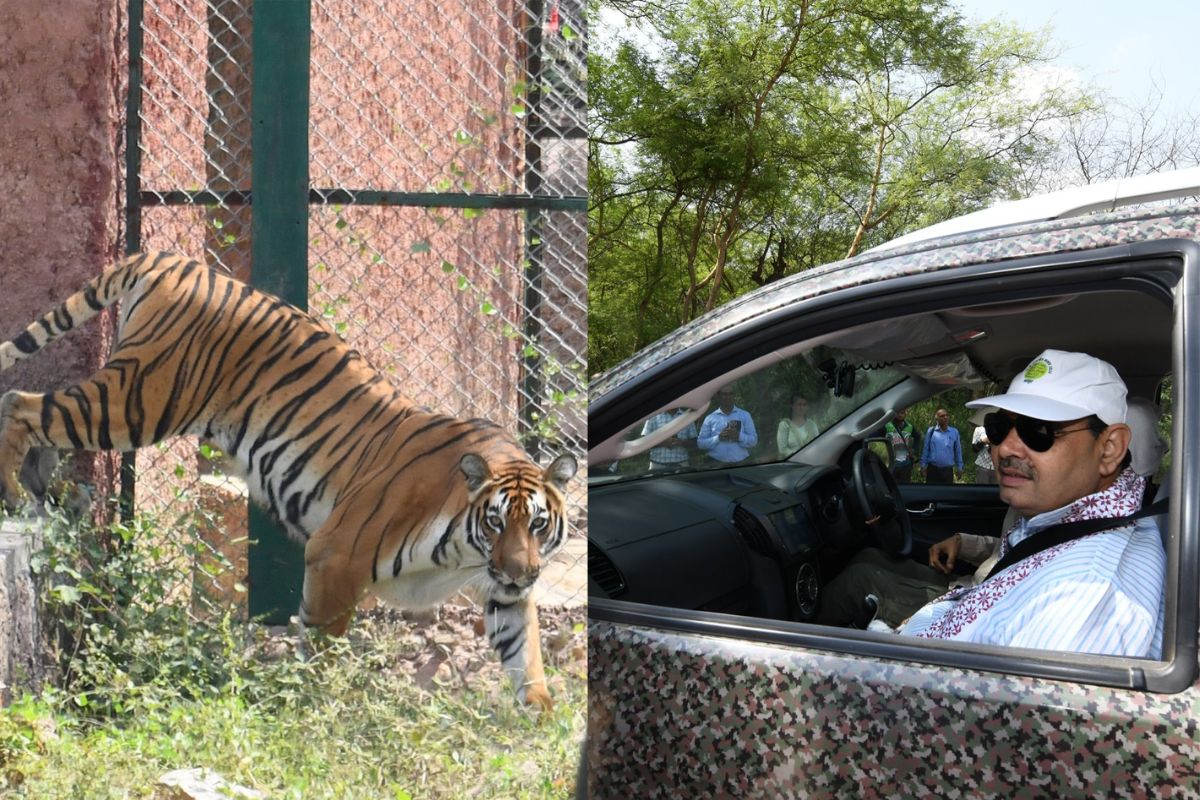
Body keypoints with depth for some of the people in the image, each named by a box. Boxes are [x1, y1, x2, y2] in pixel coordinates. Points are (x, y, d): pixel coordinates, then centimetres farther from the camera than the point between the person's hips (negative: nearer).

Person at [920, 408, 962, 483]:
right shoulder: (931, 431, -1)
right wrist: (923, 465, 3)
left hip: (948, 470, 1)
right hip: (933, 469, -1)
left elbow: (958, 451, 7)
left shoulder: (954, 432, 1)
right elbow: (926, 449, 4)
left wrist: (959, 468, 9)